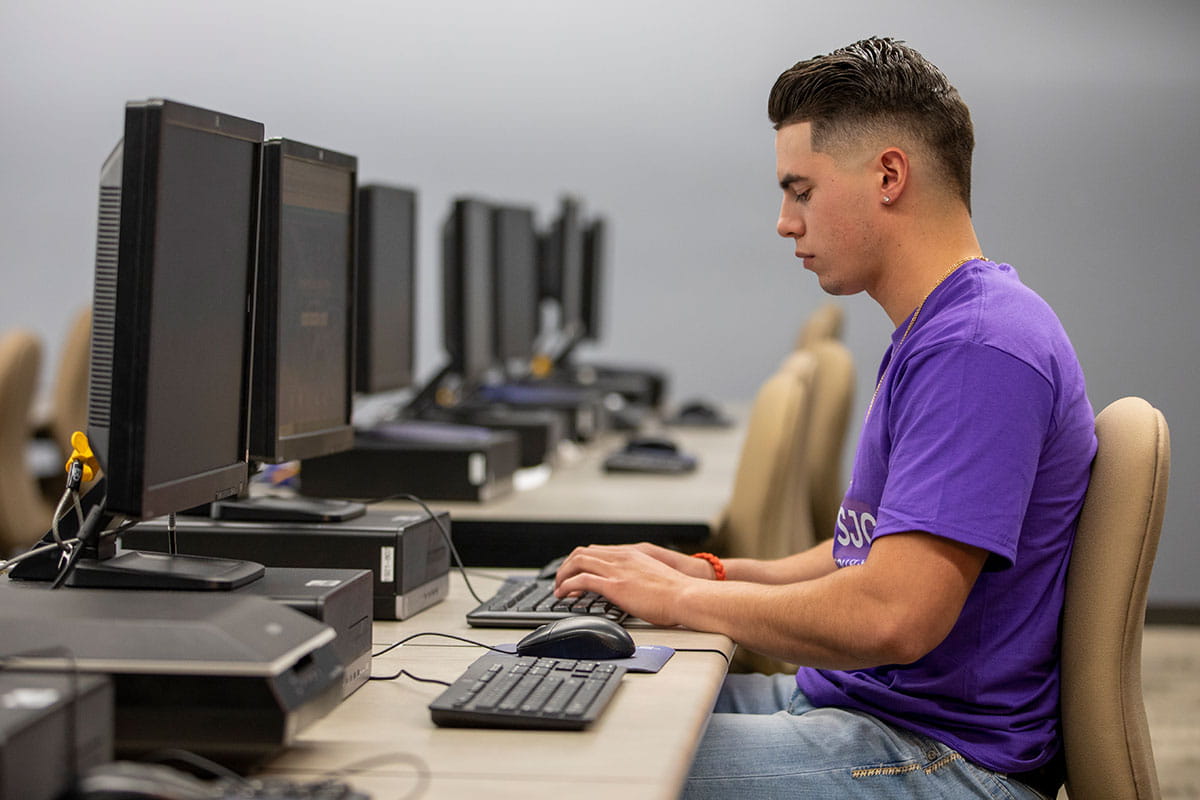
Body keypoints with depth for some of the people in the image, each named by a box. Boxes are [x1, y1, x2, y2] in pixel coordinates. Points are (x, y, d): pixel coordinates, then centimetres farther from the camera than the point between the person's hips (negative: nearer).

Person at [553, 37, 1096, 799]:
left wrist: (683, 598, -15)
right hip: (867, 704, 10)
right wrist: (716, 573, 7)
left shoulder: (980, 350, -21)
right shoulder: (932, 334, 14)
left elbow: (890, 616, -29)